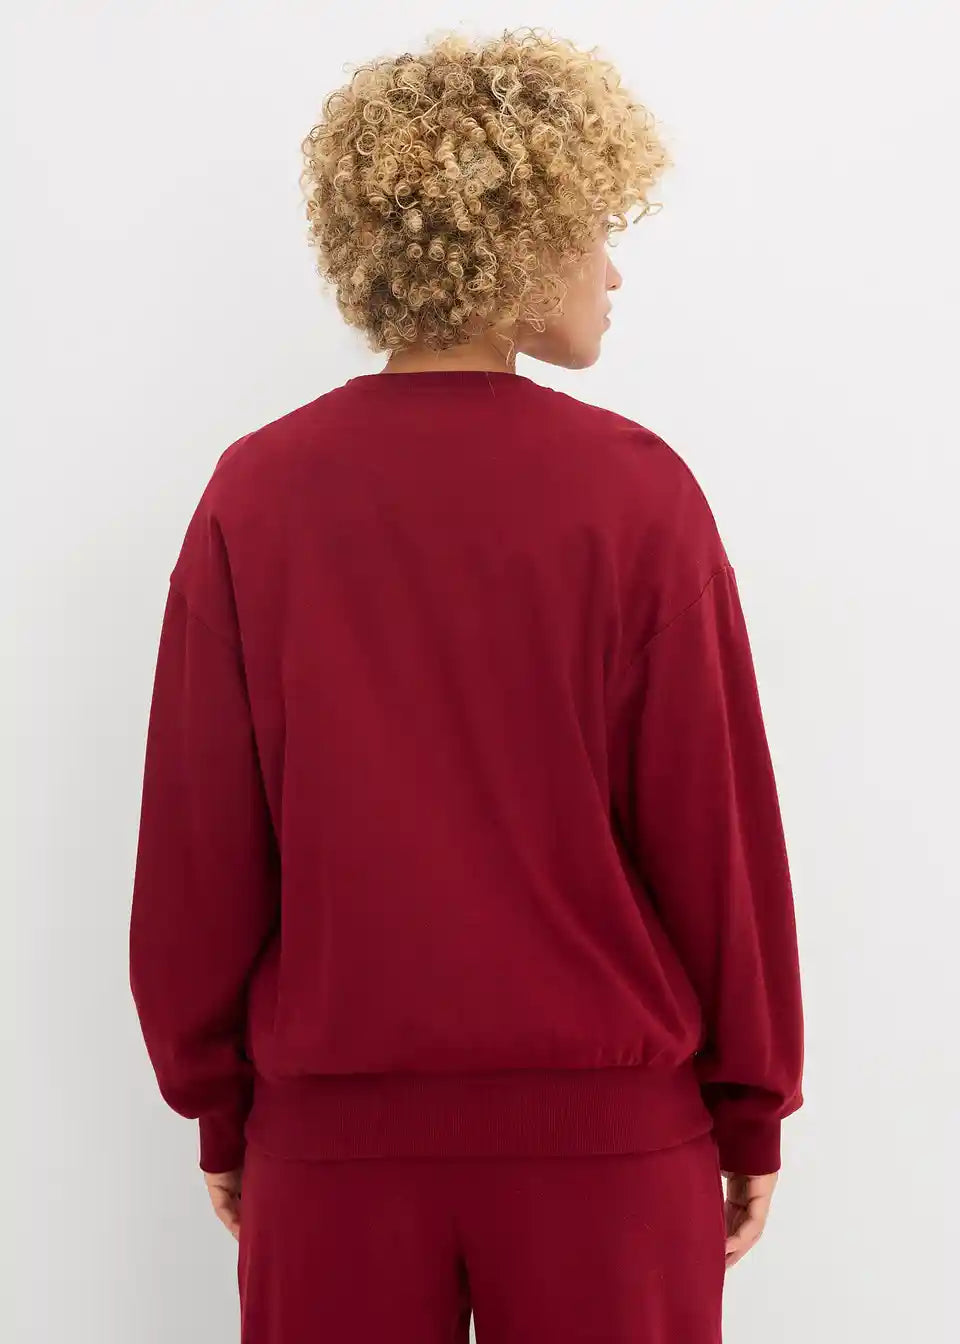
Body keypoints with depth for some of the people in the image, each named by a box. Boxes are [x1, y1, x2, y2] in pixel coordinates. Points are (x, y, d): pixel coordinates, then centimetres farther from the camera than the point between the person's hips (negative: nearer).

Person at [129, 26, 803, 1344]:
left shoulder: (255, 496, -6)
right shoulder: (636, 492, -11)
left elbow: (198, 850, -3)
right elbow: (715, 829, -7)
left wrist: (217, 1106, 10)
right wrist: (754, 1107, 5)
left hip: (335, 1129, 2)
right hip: (607, 1123, -1)